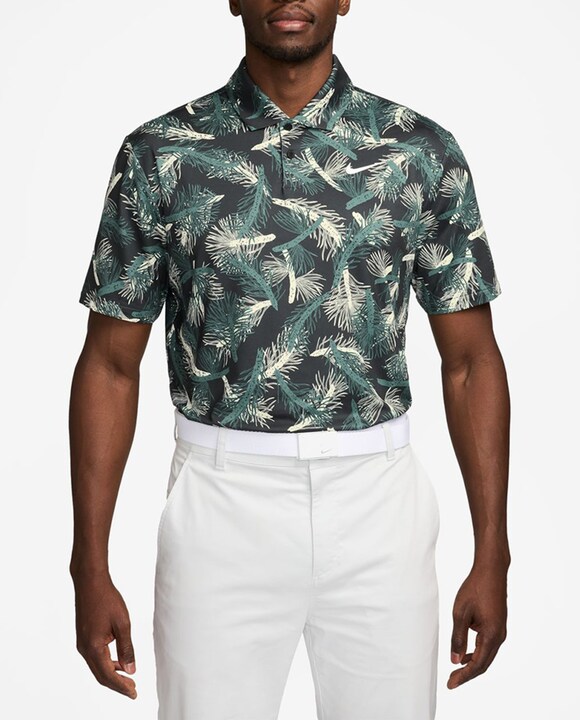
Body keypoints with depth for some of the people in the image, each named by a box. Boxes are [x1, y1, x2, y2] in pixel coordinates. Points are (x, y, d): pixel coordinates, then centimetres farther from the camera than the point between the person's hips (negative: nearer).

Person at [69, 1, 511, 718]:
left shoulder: (423, 152, 0)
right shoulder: (160, 154, -2)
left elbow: (470, 360, 3)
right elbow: (110, 364, 1)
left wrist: (492, 555, 1)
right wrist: (90, 567, -2)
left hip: (377, 498, 1)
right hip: (223, 499, -1)